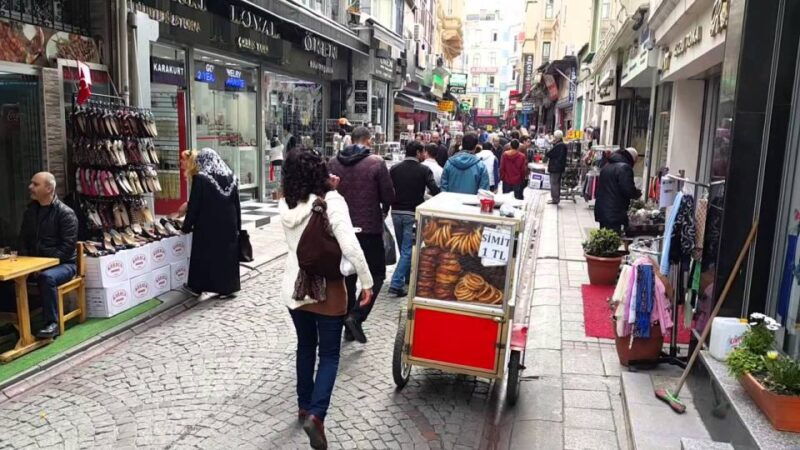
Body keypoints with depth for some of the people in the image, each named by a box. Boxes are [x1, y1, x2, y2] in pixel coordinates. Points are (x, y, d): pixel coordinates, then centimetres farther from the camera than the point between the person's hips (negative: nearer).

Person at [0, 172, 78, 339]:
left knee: (46, 277, -37)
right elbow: (23, 239, 15)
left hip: (63, 264, -7)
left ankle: (52, 323, -27)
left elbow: (67, 246, -17)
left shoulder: (65, 213, -12)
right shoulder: (30, 211, 10)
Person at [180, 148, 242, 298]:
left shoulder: (200, 178, -11)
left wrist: (187, 226, 3)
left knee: (204, 255, 8)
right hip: (229, 224, 4)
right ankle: (228, 287, 15)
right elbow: (236, 205, 8)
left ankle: (197, 286, 20)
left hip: (207, 225, -4)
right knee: (227, 253, 10)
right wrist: (237, 226, 15)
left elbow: (194, 205, -9)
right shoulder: (231, 177, 4)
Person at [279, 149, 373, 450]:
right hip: (327, 289, -5)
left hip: (294, 287, 5)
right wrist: (366, 281, -15)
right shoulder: (332, 201, -18)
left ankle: (304, 406, 35)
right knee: (329, 354, 8)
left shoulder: (286, 205, -2)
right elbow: (350, 247, -24)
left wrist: (327, 189, 7)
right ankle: (315, 415, -6)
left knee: (305, 347, 23)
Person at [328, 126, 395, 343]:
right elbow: (389, 196, -7)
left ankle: (349, 327, 22)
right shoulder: (376, 162, -10)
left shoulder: (333, 163, 2)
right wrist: (384, 209, 13)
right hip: (369, 228, -4)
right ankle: (356, 316, -8)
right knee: (376, 274, 9)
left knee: (347, 276, 15)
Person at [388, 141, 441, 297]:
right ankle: (396, 284, -10)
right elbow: (435, 191, -12)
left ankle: (407, 279, 31)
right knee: (407, 249, -2)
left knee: (403, 248, 18)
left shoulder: (394, 169, 3)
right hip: (413, 214, -4)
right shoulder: (424, 170, -7)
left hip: (396, 212, 5)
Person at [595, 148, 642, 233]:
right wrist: (638, 193, 4)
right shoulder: (624, 167, -11)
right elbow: (628, 190, -17)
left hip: (601, 210, 9)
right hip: (614, 214, -9)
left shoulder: (607, 166, 17)